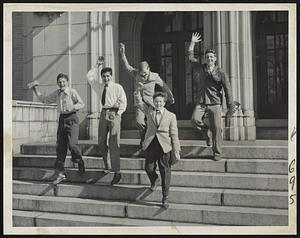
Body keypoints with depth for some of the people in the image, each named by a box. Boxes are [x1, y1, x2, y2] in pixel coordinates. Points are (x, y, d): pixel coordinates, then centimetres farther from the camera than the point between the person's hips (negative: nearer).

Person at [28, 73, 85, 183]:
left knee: (72, 143, -18)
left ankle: (80, 163, 12)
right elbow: (44, 99, 24)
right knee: (60, 146, 2)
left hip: (72, 119, -6)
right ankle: (61, 173, 9)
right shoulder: (56, 94, 13)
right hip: (62, 119, 6)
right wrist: (35, 89, 20)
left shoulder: (72, 92, -5)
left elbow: (81, 104, -6)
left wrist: (72, 107, -22)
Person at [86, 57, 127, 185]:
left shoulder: (118, 87, 1)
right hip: (103, 113, 5)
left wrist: (118, 113, -14)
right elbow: (89, 77, 22)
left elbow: (123, 102, -1)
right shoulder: (99, 86, 15)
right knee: (101, 141, 8)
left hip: (114, 113, -5)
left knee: (114, 143, -10)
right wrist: (97, 65, 17)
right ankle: (106, 165, 28)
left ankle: (117, 172, -9)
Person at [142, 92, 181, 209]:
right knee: (148, 168, 1)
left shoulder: (171, 116, 2)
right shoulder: (149, 114, 11)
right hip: (151, 145, 3)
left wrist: (176, 151, -2)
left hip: (165, 145, -2)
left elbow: (174, 134, 1)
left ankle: (165, 198, 15)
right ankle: (154, 180, 39)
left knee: (165, 172, 1)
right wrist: (145, 142, 21)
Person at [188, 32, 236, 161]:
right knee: (195, 119, -23)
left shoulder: (221, 73, 1)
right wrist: (192, 43, 22)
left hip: (215, 104, -2)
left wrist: (231, 107, -4)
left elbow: (228, 90, 0)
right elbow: (191, 57, 23)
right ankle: (207, 132, 9)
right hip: (201, 103, 2)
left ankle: (217, 153, 9)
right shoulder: (201, 69, 11)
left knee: (217, 128, -4)